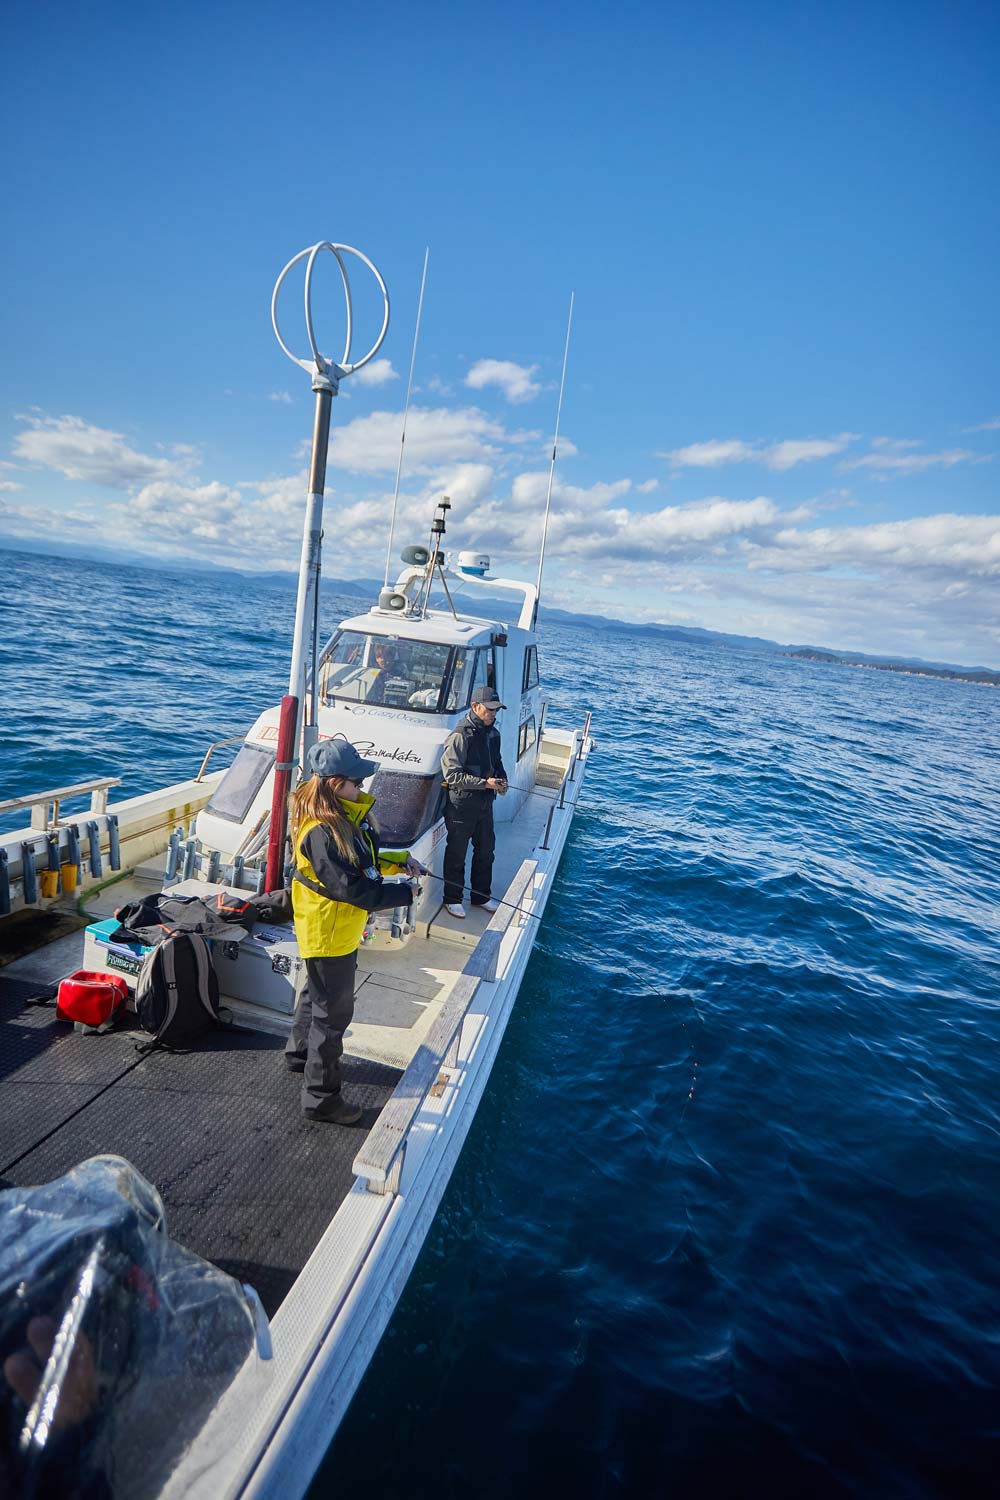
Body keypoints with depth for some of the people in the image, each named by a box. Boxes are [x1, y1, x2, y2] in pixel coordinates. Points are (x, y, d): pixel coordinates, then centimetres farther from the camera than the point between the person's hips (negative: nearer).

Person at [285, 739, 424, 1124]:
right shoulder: (321, 832, -33)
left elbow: (368, 853, 11)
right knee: (334, 1011, 4)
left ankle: (299, 1053, 53)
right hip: (327, 932, -10)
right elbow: (352, 888, -31)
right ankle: (321, 1098, 21)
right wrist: (406, 892, -24)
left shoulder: (346, 811, -3)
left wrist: (402, 860, -6)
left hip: (342, 928, 10)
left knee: (317, 991, 29)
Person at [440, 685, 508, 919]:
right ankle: (452, 899, 23)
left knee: (486, 850, 17)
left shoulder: (493, 733, 6)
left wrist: (502, 780, 0)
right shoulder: (460, 736, -19)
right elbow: (452, 775, -22)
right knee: (456, 853, 7)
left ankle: (481, 896, 34)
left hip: (485, 803, 8)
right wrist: (486, 783, -25)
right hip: (461, 805, -7)